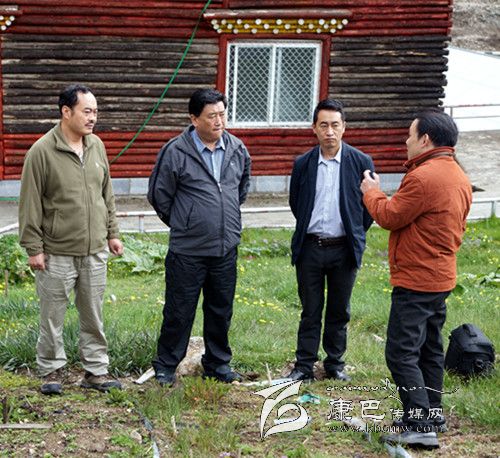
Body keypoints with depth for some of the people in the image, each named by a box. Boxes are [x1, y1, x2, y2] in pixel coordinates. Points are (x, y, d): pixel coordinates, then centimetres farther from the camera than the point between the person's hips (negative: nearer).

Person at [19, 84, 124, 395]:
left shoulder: (97, 146, 7)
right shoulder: (42, 151, -11)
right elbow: (31, 203, -8)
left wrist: (112, 232, 15)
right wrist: (34, 248, -10)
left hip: (95, 251, 5)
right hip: (57, 253, -5)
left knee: (94, 314, 12)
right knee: (53, 316, 5)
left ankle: (96, 371, 22)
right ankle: (52, 371, 19)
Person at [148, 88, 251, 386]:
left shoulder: (237, 149, 4)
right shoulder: (176, 152, -12)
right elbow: (159, 194, -2)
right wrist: (181, 224, 6)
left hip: (226, 249, 5)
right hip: (187, 250, -4)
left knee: (221, 311, 14)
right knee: (179, 312, 3)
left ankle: (218, 363, 29)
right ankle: (166, 367, 18)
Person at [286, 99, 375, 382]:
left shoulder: (361, 162, -4)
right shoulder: (303, 164, 1)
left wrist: (355, 234, 8)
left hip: (344, 250, -1)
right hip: (310, 248, 1)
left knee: (339, 311, 11)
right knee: (310, 311, 7)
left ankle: (335, 363, 24)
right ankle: (304, 366, 14)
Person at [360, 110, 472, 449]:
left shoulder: (423, 176, -21)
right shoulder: (460, 177, 11)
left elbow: (389, 217, -13)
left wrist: (372, 193, 3)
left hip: (415, 280, -10)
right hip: (442, 277, 10)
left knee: (402, 352, -8)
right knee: (430, 349, 18)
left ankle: (420, 426, -11)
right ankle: (433, 414, 27)